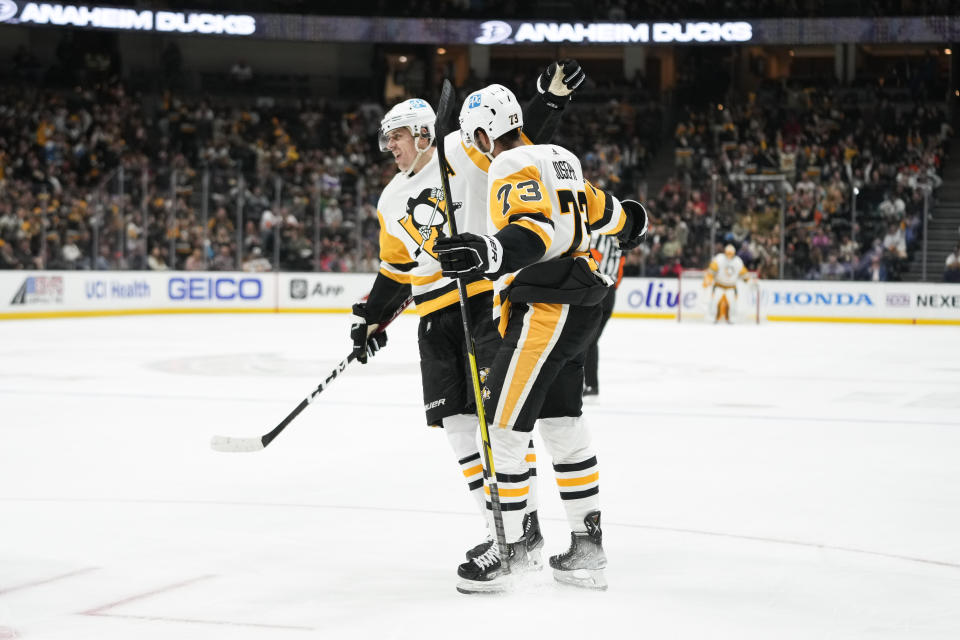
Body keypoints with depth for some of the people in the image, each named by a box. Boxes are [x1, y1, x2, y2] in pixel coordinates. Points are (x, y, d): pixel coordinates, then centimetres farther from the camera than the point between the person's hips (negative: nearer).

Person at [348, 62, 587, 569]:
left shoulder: (463, 154, -1)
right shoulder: (391, 202, 19)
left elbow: (519, 137, -11)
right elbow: (395, 270, 25)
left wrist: (551, 95, -27)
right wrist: (371, 319, 18)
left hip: (490, 296, -7)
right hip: (437, 316, 7)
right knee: (458, 422, 3)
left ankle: (525, 519, -11)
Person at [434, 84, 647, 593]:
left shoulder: (513, 169, -11)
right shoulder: (558, 159, 17)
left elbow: (535, 230, -29)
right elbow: (603, 210, 32)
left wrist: (494, 254, -48)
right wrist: (629, 224, 55)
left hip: (544, 311, -10)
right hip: (576, 309, 10)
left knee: (503, 426, -6)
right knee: (564, 428, 14)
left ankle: (514, 547, -2)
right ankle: (588, 547, 17)